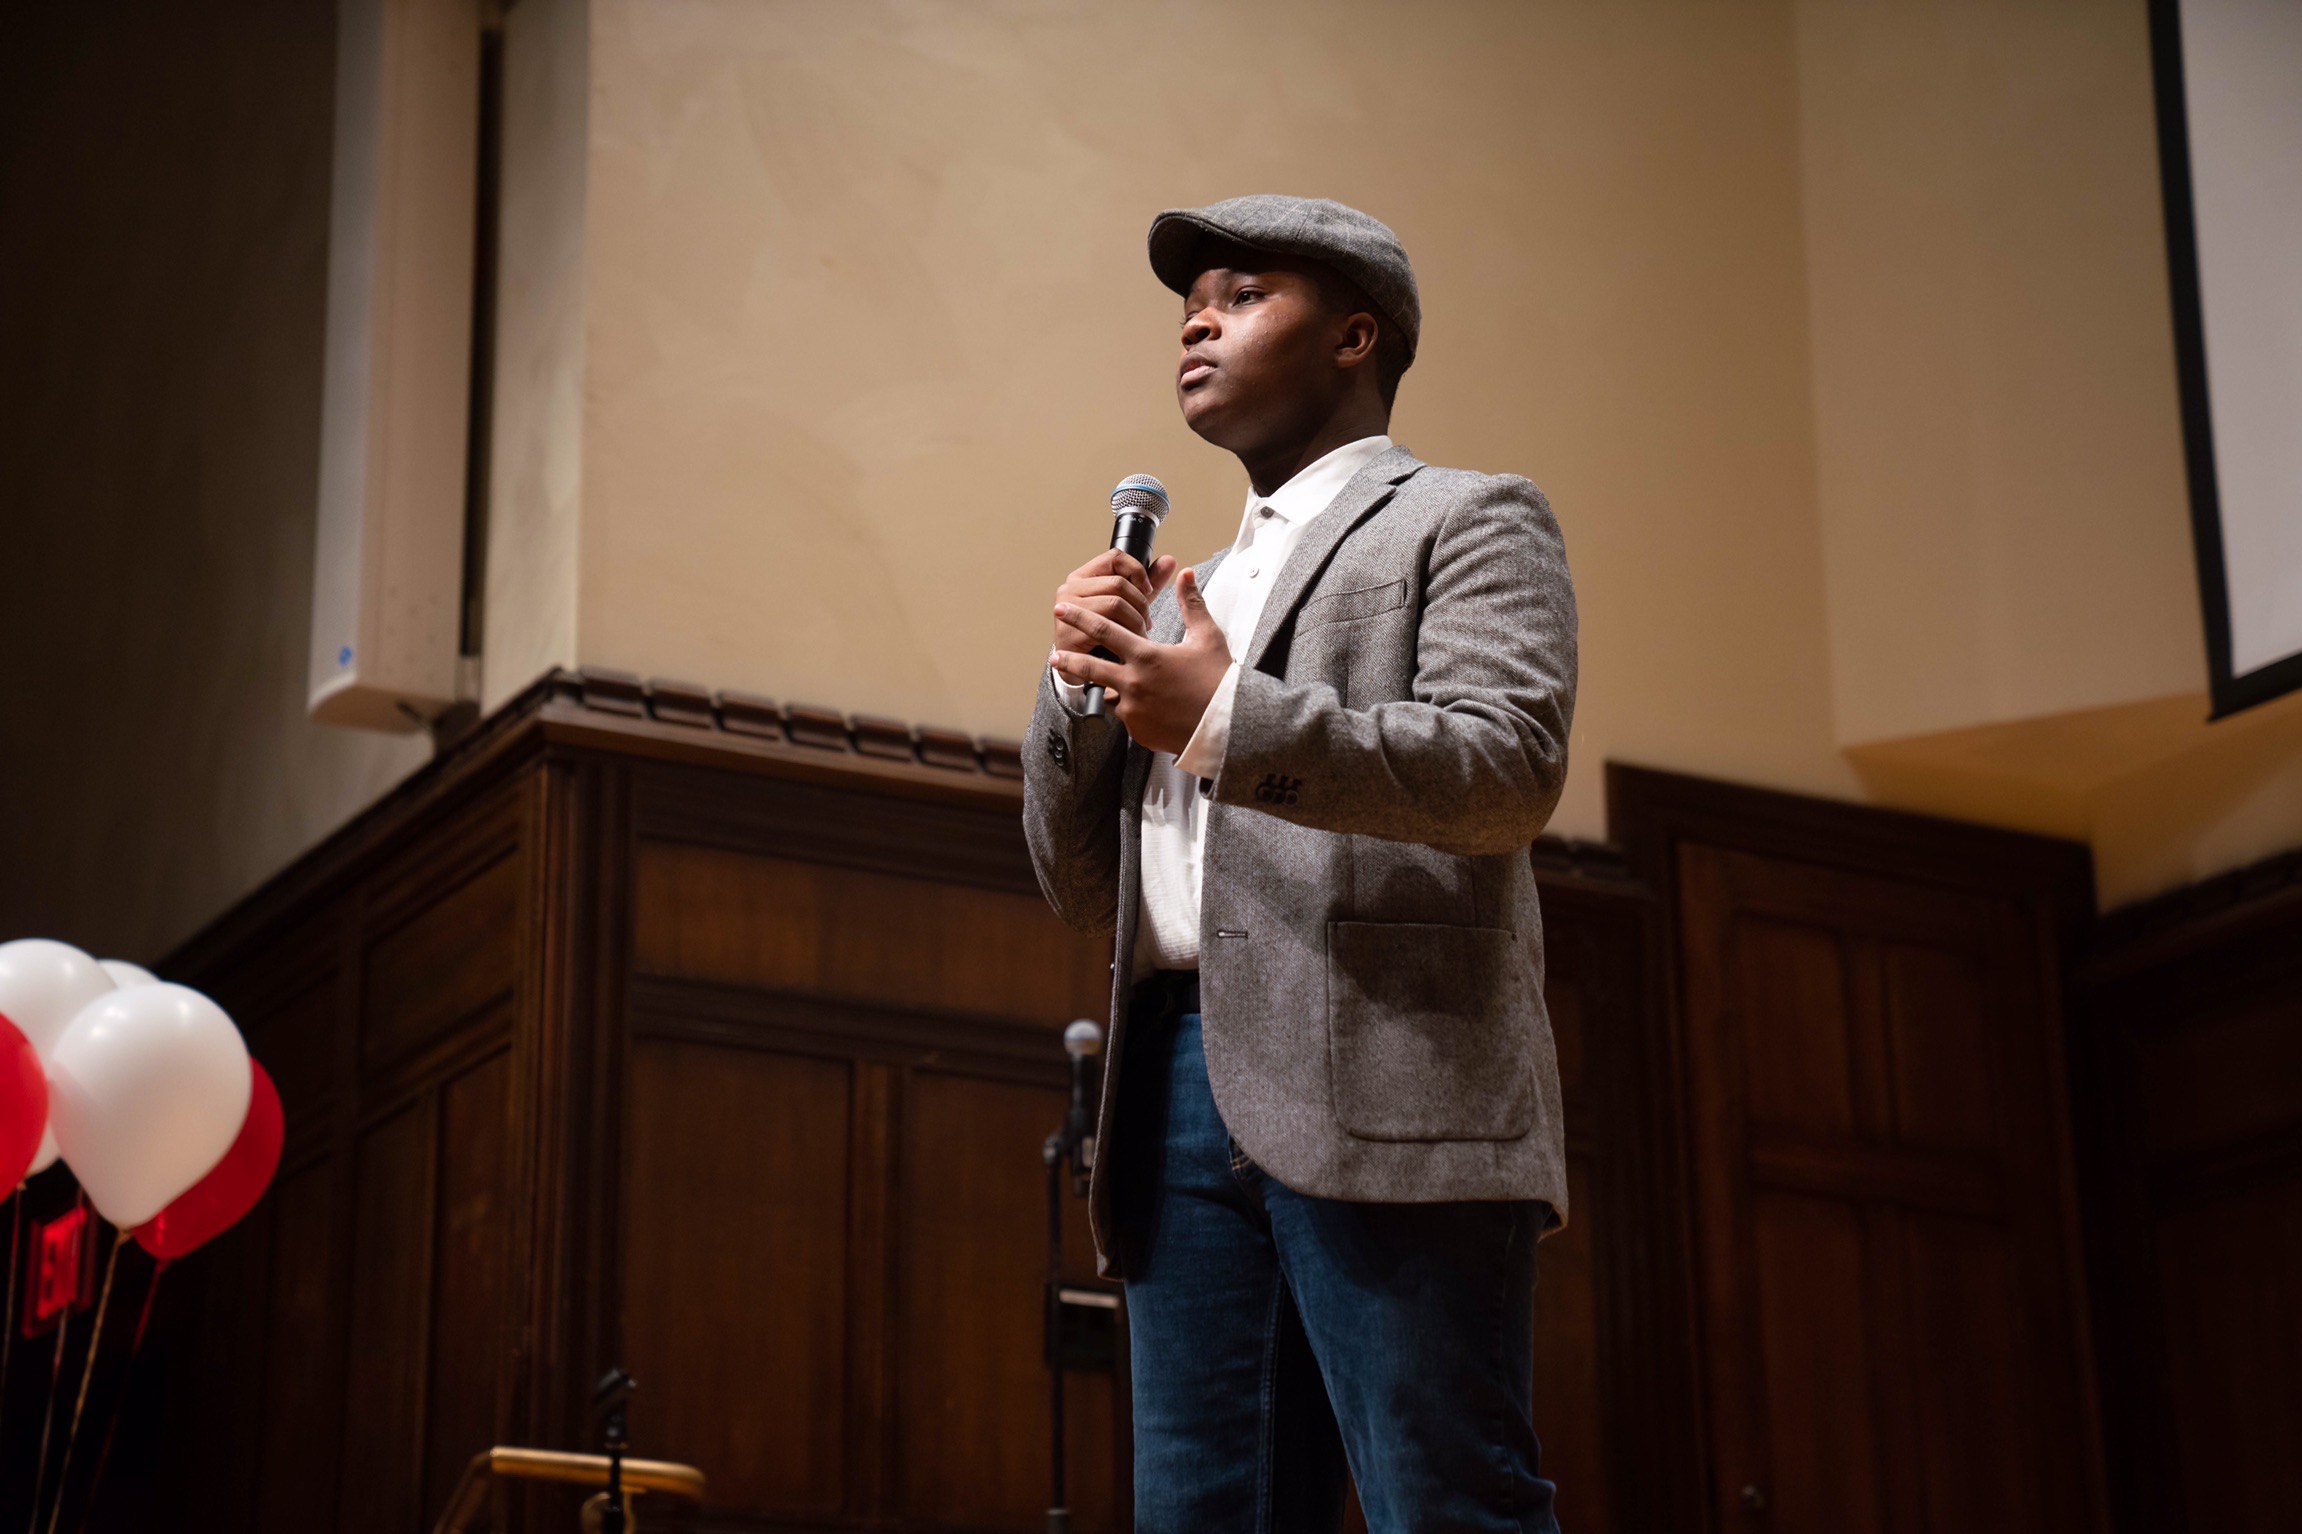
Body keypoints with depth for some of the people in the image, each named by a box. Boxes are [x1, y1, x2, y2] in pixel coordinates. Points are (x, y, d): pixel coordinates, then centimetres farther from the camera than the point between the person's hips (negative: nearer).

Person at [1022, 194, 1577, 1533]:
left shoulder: (1467, 523, 9)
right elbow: (1086, 889, 24)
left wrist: (1232, 722, -16)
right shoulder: (1194, 589, 28)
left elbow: (1514, 769, -9)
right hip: (1181, 1090, 7)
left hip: (1383, 1086, -6)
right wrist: (1079, 682, 7)